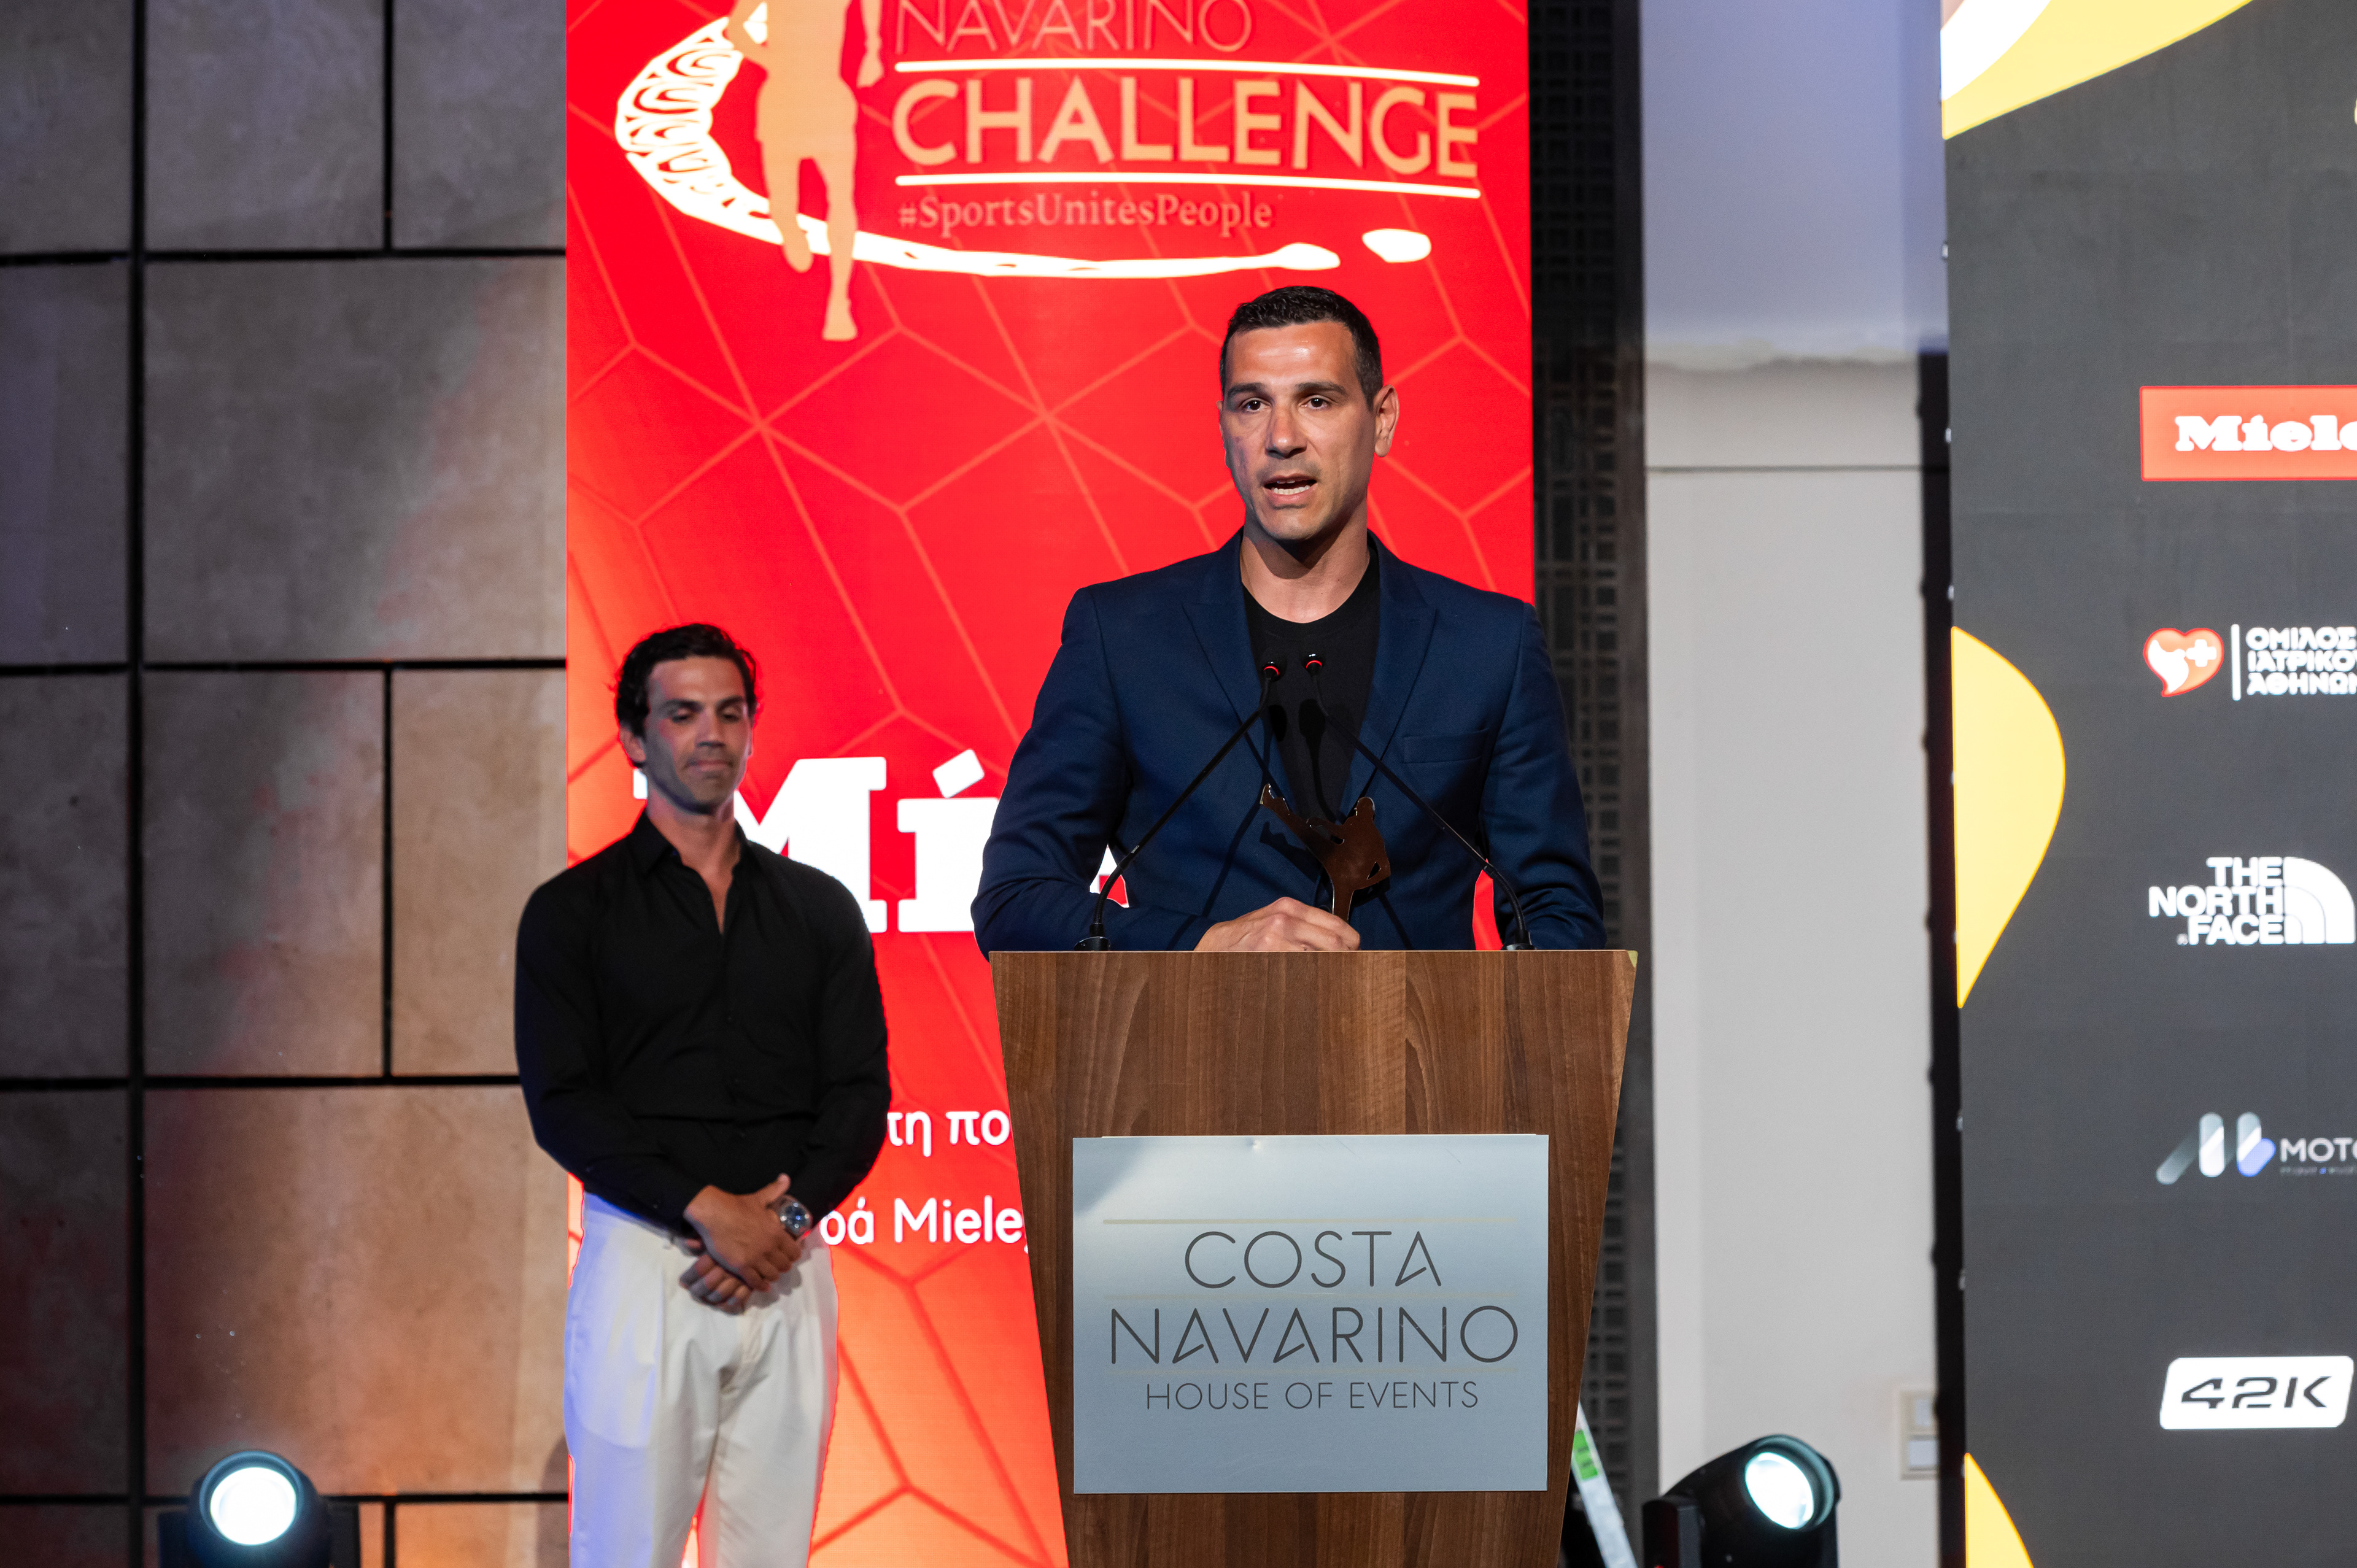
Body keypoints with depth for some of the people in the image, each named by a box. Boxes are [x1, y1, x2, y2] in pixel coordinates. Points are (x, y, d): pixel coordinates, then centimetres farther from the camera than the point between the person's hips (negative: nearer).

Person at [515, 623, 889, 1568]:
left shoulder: (820, 910, 15)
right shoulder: (573, 911, 5)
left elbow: (860, 1090, 8)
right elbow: (563, 1102, -4)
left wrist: (788, 1217, -10)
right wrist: (708, 1210, -14)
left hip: (787, 1268, 3)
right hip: (644, 1263, -2)